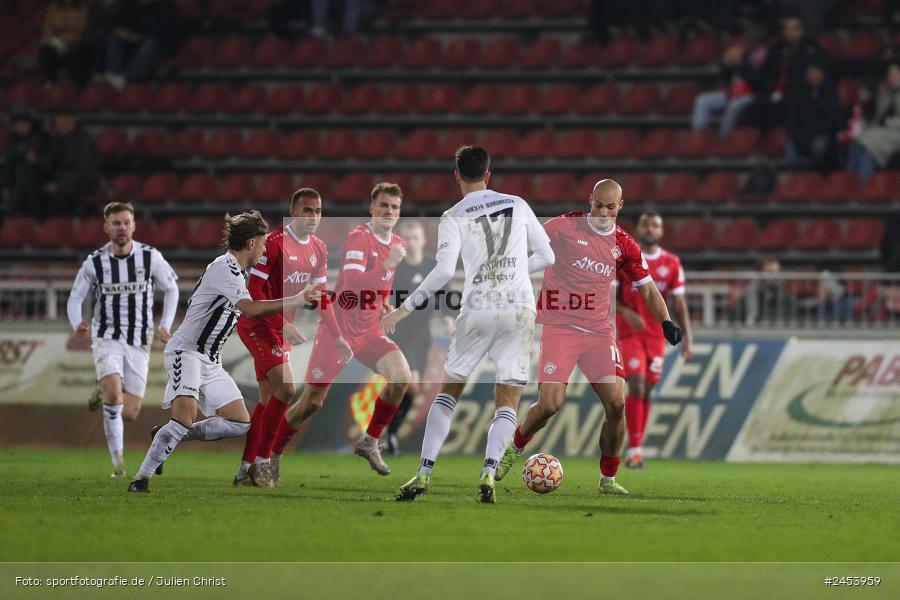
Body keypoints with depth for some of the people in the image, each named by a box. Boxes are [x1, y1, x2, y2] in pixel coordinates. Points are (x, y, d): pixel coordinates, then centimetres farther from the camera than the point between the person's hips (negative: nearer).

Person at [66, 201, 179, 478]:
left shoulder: (150, 257, -4)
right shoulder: (94, 263, -5)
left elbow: (171, 288, 11)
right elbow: (75, 298, 5)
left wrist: (165, 325, 1)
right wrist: (77, 323, -16)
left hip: (138, 343, 2)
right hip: (107, 338, -2)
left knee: (129, 414, -1)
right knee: (114, 396, -28)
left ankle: (104, 393, 35)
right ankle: (117, 460, -14)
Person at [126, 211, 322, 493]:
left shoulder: (235, 270, 15)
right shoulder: (225, 267, -17)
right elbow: (250, 309, -31)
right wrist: (299, 299, -30)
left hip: (209, 360, 10)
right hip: (185, 351, -10)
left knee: (239, 423, 3)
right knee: (185, 417, -29)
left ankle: (165, 438, 12)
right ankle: (140, 479, -26)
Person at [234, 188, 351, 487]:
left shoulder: (319, 250, 7)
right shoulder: (274, 243, -18)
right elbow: (253, 291, -20)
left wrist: (338, 337, 11)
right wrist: (283, 324, -27)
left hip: (280, 328, 9)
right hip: (257, 325, -9)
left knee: (269, 399, 10)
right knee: (286, 387, -19)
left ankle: (245, 468, 16)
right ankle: (263, 459, -12)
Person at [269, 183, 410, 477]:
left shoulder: (398, 244, 7)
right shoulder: (359, 237, -17)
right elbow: (352, 284, -31)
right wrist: (386, 265, -37)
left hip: (370, 331, 6)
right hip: (338, 329, -6)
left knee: (400, 376, -21)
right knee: (311, 402, -2)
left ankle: (369, 442, -5)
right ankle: (271, 454, 18)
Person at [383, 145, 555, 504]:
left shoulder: (453, 218, -1)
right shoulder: (518, 206, 8)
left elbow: (444, 270, -14)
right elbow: (546, 257, 12)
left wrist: (406, 308, -8)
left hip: (477, 312, -1)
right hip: (520, 310, 1)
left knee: (449, 391, 15)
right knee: (508, 400, 4)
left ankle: (424, 474, 7)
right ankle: (489, 472, -19)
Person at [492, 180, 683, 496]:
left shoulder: (624, 245, 6)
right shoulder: (564, 226, -4)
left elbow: (647, 289, 14)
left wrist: (666, 322, 1)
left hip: (599, 333, 3)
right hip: (560, 328, -3)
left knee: (616, 404, -10)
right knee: (550, 404, -14)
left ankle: (608, 478, 5)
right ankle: (515, 448, 17)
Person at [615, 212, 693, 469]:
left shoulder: (671, 264, 4)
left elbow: (679, 304, 6)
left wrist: (688, 338, -2)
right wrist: (626, 312, -22)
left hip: (657, 334, 3)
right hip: (629, 332, -3)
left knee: (647, 392, 5)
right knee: (636, 387, -16)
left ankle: (636, 448, 15)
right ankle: (634, 448, -12)